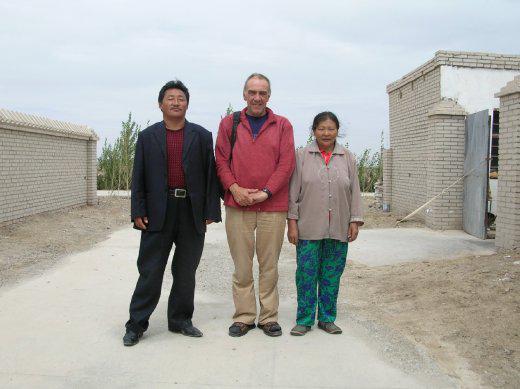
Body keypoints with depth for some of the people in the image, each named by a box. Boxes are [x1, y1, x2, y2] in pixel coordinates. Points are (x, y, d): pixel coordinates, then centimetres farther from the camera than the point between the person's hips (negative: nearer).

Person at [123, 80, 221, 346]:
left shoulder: (202, 136, 7)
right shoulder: (147, 136, 7)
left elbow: (210, 175, 4)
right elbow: (138, 178, 5)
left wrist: (211, 211, -2)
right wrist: (138, 212, -3)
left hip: (193, 212, 1)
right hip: (158, 212, -1)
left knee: (186, 272, 11)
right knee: (150, 271, 2)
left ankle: (181, 320, 25)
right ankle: (136, 324, 13)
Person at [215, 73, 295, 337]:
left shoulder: (282, 125, 7)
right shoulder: (229, 124, 10)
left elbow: (286, 164, -1)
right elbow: (221, 160, 5)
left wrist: (265, 192, -11)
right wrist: (235, 188, -9)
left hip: (273, 207, 0)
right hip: (237, 206, 1)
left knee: (269, 265, 6)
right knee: (241, 265, 5)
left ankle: (269, 317, 18)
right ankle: (244, 316, 17)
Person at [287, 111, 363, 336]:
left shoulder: (347, 158, 10)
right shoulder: (302, 156, 3)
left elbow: (355, 192, 10)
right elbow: (294, 191, 1)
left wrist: (355, 220, 3)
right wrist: (292, 221, -4)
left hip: (338, 229, 2)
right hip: (309, 228, -2)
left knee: (332, 276, 9)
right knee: (306, 274, 1)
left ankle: (327, 318, 22)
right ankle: (304, 319, 14)